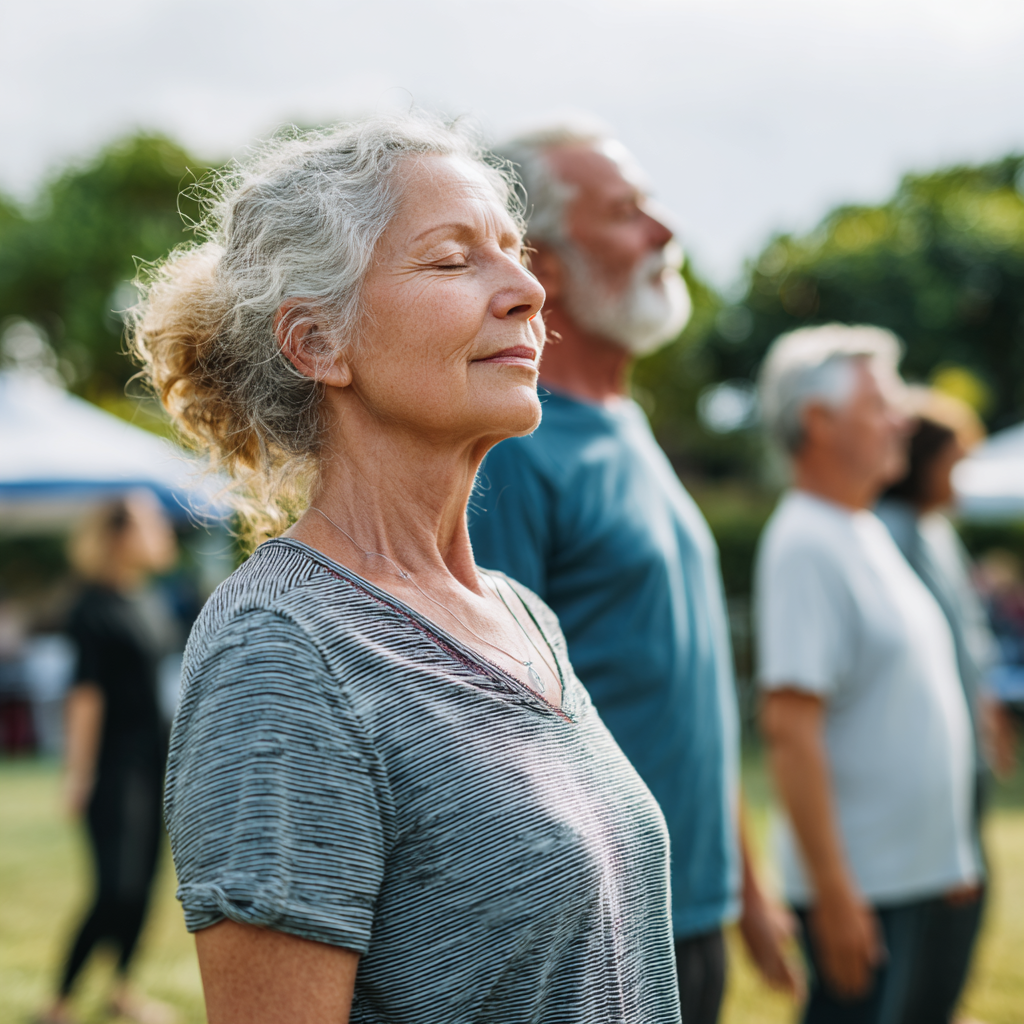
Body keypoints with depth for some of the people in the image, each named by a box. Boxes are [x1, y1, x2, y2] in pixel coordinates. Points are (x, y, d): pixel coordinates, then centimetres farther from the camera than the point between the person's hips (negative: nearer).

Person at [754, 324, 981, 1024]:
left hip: (924, 872, 9)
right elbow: (790, 725, -24)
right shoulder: (805, 546, -17)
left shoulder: (868, 533, 13)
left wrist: (955, 851, 19)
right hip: (864, 888, -9)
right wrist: (832, 890, -25)